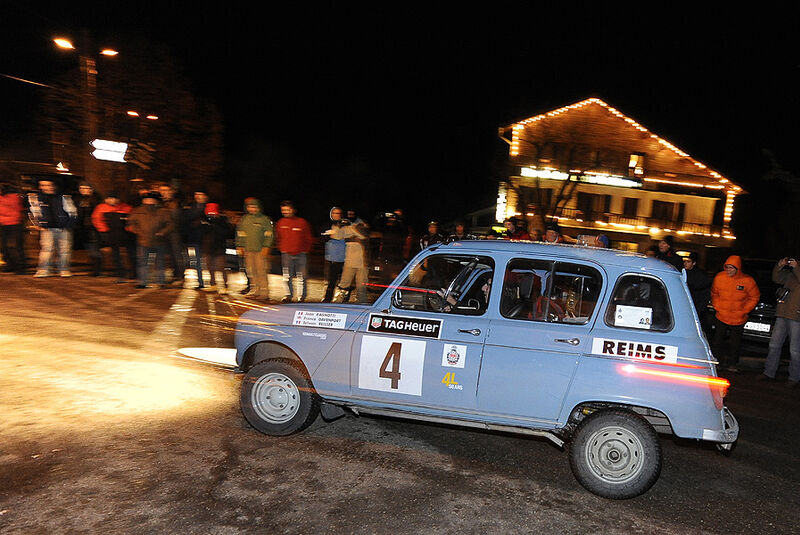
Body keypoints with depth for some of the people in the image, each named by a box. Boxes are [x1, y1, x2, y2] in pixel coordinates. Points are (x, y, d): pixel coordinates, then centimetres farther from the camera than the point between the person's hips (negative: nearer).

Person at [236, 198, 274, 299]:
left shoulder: (265, 219, -1)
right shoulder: (244, 219, 13)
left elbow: (269, 235, -2)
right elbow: (240, 234, 19)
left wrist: (266, 247, -10)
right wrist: (239, 247, 13)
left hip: (260, 250, -5)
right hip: (248, 250, 5)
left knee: (261, 271, -8)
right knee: (251, 271, 7)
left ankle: (264, 292, -4)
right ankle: (255, 290, 16)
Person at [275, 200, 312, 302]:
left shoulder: (302, 222, 0)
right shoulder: (281, 222, 7)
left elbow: (308, 238, 6)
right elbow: (278, 237, 19)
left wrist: (306, 251, 1)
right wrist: (281, 248, 10)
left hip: (300, 254, -2)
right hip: (286, 254, 2)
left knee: (301, 276, 0)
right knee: (287, 276, 2)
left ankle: (301, 296, 9)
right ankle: (288, 295, 14)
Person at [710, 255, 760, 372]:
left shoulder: (747, 280, -13)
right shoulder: (719, 277, -8)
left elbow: (754, 297, 0)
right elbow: (714, 294, 8)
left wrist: (743, 311, -5)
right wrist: (717, 307, 0)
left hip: (738, 319, -1)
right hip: (721, 316, 1)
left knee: (734, 343, 10)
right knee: (717, 341, 5)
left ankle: (732, 364, 26)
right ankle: (722, 362, 22)